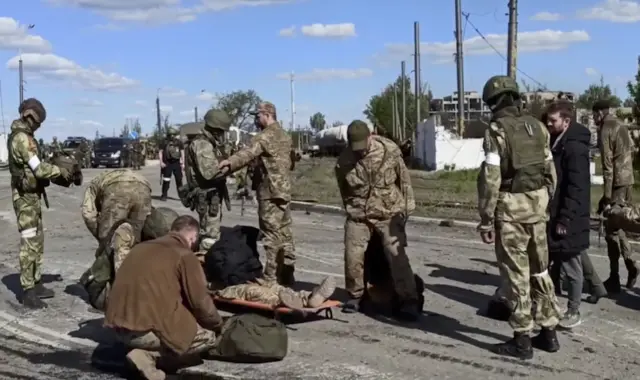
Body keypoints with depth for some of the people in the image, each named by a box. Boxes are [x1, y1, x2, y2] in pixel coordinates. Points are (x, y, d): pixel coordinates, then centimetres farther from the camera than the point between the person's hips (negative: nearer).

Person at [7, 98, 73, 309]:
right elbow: (39, 169, -21)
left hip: (31, 194, 10)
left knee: (37, 240, 15)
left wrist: (56, 172, 3)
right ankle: (27, 292, -6)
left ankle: (35, 284, 22)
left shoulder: (23, 136, 14)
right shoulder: (21, 138, -18)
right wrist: (60, 171, -8)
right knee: (29, 242, -9)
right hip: (25, 196, -10)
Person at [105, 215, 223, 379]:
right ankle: (149, 356, -7)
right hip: (146, 329, -8)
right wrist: (217, 324, 17)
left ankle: (145, 350, 6)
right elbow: (200, 301, -3)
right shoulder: (185, 255, -3)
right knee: (208, 337, 10)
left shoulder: (141, 247, 19)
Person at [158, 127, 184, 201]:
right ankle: (164, 195, 6)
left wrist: (183, 163, 5)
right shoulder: (165, 142, 0)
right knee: (166, 180, 0)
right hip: (167, 163, -2)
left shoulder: (179, 142, 6)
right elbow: (161, 152, 2)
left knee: (179, 179, 6)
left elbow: (182, 152, 10)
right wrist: (161, 162, -7)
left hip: (176, 163, 2)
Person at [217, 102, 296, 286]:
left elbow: (250, 152, -32)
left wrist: (230, 162, -45)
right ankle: (286, 274, 19)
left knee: (272, 235, -7)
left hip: (270, 191, -10)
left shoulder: (266, 135, -14)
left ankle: (271, 278, -5)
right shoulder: (283, 135, 17)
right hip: (283, 190, 10)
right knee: (284, 232, 13)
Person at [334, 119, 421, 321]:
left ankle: (409, 301, -4)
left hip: (389, 212, -2)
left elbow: (404, 178, -1)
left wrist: (407, 205, 1)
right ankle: (355, 295, 24)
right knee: (353, 256, 3)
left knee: (397, 256, -9)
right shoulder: (344, 161, -8)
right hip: (358, 215, 2)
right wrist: (351, 210, 12)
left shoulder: (389, 150, -11)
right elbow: (344, 190, 7)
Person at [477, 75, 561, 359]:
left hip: (511, 207, -6)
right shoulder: (537, 126, 8)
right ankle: (548, 332, 24)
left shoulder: (497, 130, -12)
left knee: (517, 273, 1)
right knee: (540, 270, 16)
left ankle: (522, 340, 7)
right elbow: (550, 171, 12)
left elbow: (490, 178, -16)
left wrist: (485, 219, -11)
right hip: (537, 204, 6)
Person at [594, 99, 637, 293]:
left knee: (611, 230, -2)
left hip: (617, 183, -8)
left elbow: (608, 164, -14)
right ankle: (630, 265, 13)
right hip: (628, 181, 8)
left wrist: (607, 194, -13)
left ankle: (614, 279, 3)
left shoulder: (605, 130, -9)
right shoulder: (622, 127, 16)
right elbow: (631, 153, 17)